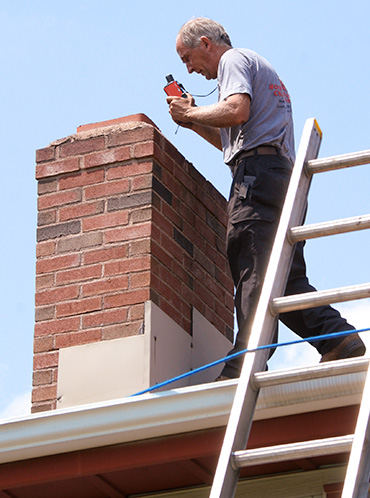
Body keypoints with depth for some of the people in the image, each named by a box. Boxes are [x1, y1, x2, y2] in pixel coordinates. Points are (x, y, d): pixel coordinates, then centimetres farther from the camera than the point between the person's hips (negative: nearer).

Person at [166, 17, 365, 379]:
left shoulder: (234, 59, 5)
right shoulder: (262, 69, 34)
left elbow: (237, 110, -15)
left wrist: (190, 113, -1)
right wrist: (195, 123, 26)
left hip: (257, 173, -10)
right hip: (285, 175, 10)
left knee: (252, 274, -16)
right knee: (286, 275, 4)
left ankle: (244, 369, -23)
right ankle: (340, 340, -9)